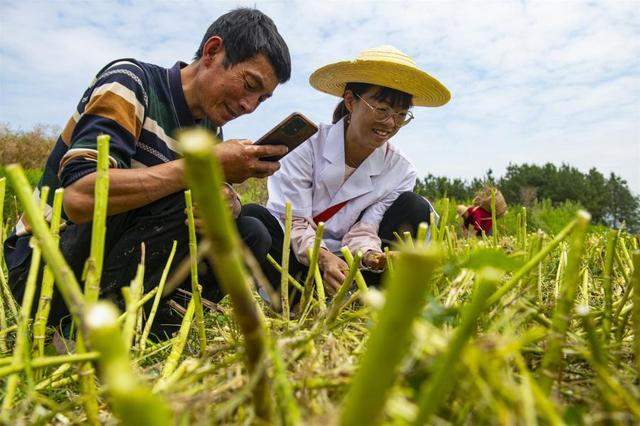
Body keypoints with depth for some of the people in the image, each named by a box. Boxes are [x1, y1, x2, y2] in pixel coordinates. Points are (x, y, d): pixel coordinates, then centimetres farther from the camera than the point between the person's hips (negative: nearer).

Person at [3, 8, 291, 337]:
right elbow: (79, 198, -30)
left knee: (250, 235, -7)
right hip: (45, 268, -6)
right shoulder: (129, 81, -16)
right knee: (182, 192, -27)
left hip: (120, 258, 7)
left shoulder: (210, 128, 4)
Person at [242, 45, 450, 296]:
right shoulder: (307, 145, -13)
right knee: (252, 216, -29)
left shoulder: (401, 172, -4)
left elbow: (364, 231, -9)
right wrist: (323, 257, -37)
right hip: (292, 257, -2)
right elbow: (293, 222, -17)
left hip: (343, 265, 2)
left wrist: (372, 255, -34)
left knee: (415, 209, -15)